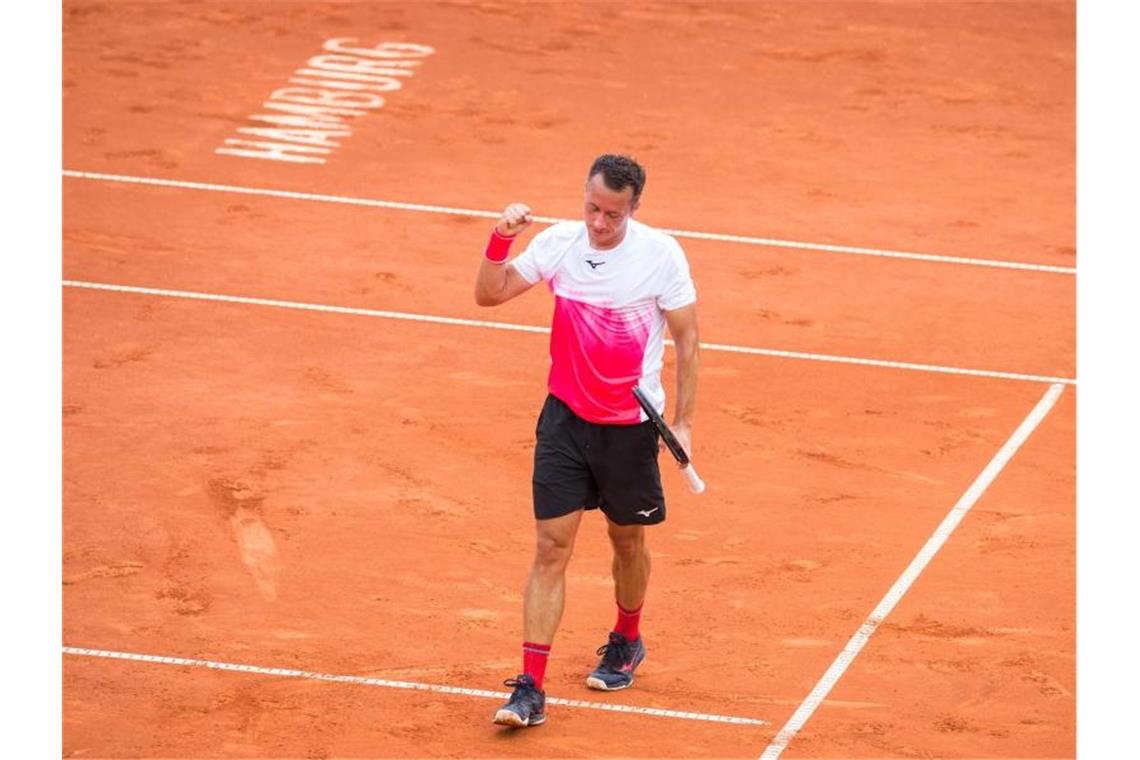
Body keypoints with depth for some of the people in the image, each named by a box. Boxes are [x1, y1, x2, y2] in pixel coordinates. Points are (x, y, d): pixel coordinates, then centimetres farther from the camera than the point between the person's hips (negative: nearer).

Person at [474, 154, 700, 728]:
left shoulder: (661, 255, -13)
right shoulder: (558, 243, -7)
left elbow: (686, 339, -4)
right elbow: (488, 294, 0)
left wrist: (683, 420, -7)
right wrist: (501, 239, -17)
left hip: (630, 425, -1)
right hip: (564, 419, 1)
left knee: (627, 540, 17)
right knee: (550, 548, -6)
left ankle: (626, 641, 46)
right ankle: (531, 689, -8)